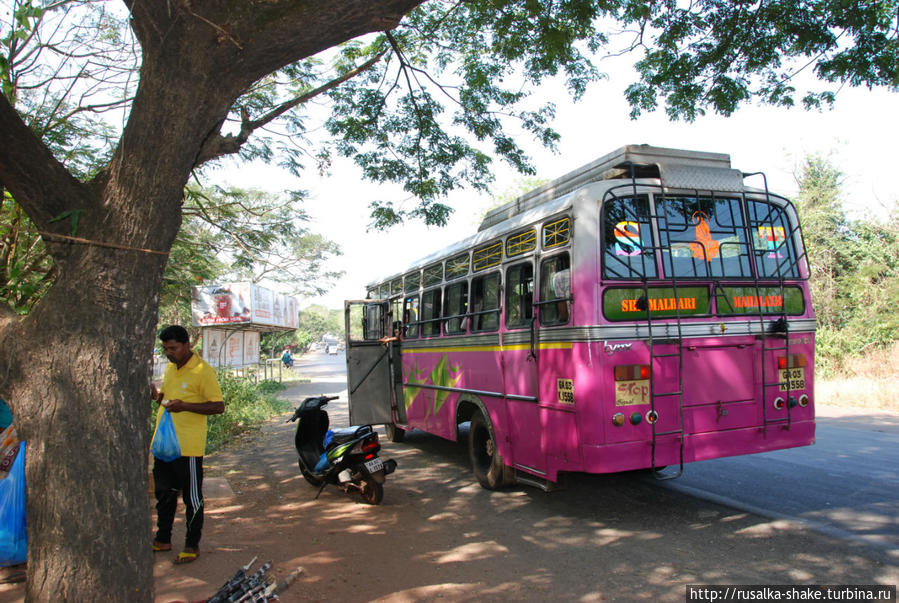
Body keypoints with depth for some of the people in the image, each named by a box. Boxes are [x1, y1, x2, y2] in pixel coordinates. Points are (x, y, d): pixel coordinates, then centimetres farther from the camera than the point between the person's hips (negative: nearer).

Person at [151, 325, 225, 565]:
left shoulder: (202, 371, -13)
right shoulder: (170, 368, 12)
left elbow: (218, 406, -15)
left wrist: (185, 406, -25)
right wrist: (157, 395, 2)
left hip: (188, 446, -8)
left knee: (192, 497, 4)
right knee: (164, 493, 19)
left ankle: (192, 545, 16)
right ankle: (163, 539, 34)